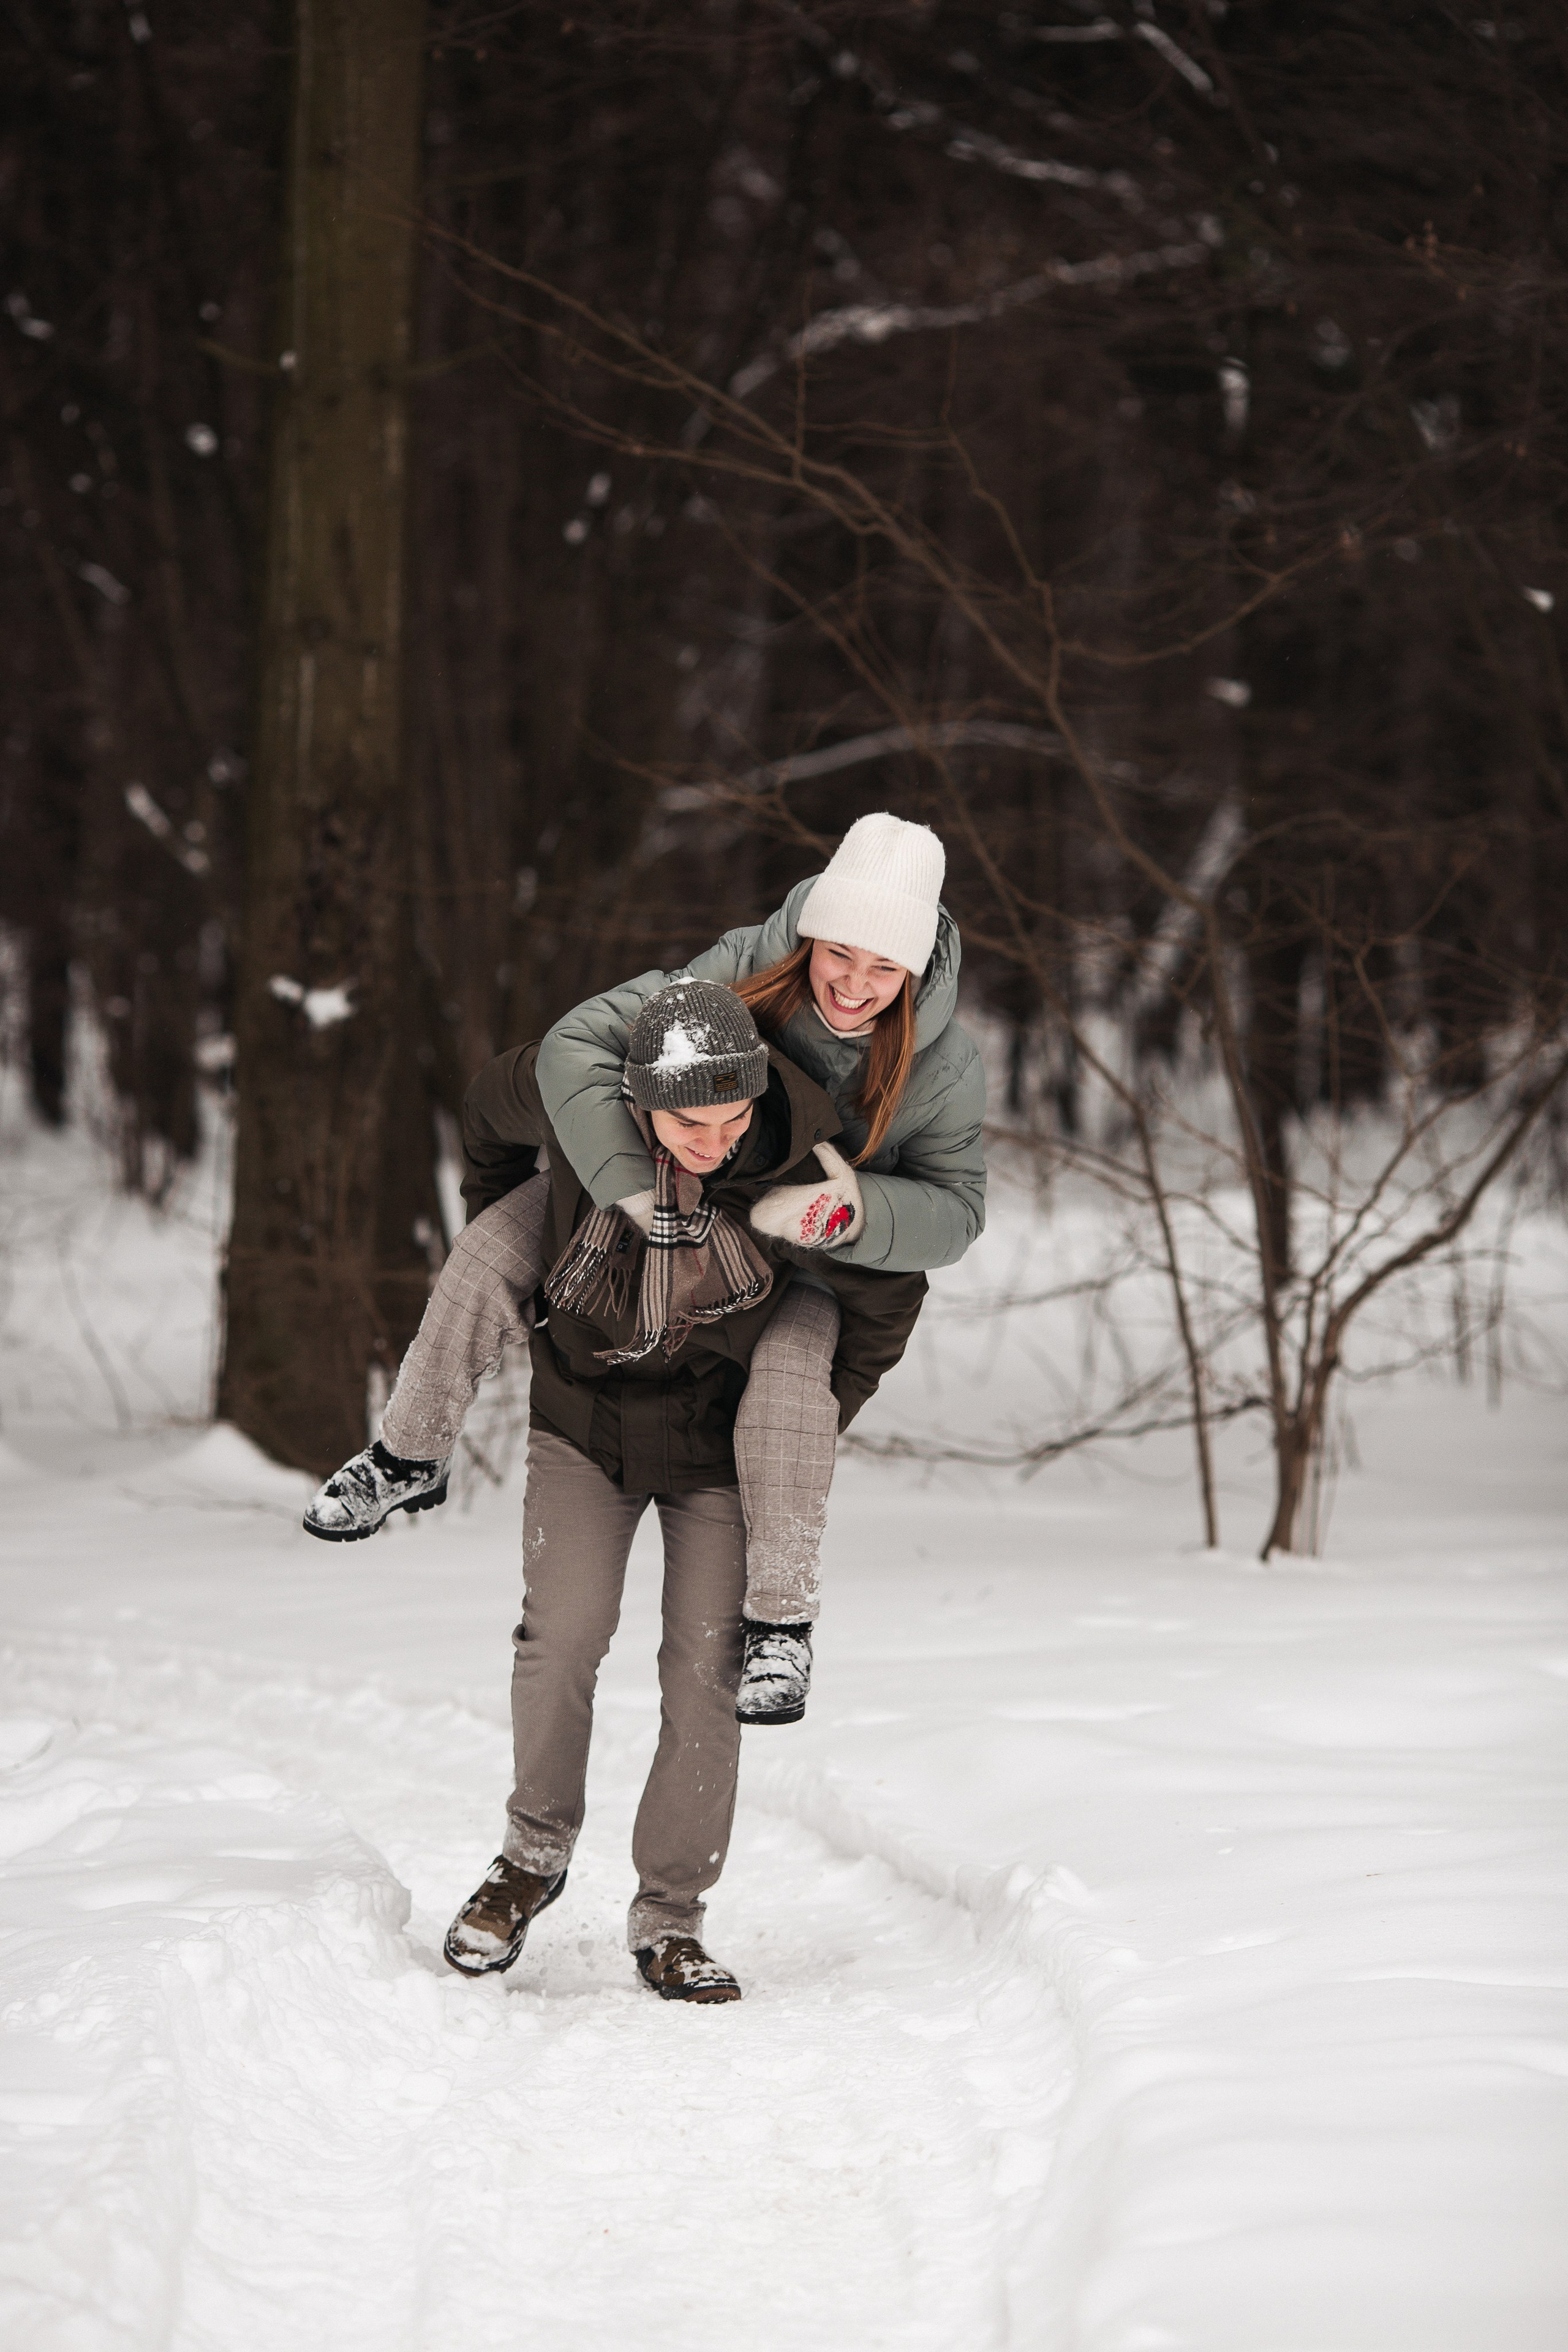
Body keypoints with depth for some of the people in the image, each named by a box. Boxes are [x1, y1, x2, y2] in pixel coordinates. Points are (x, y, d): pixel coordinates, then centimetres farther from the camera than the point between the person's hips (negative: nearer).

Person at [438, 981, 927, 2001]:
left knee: (706, 1668, -7)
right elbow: (490, 1112, 6)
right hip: (583, 1416, 1)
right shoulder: (567, 1095, -21)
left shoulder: (802, 1162, -24)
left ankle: (670, 1917, 6)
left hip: (719, 1437, -1)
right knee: (564, 1631, -17)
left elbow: (890, 1292, -6)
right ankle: (536, 1851, 5)